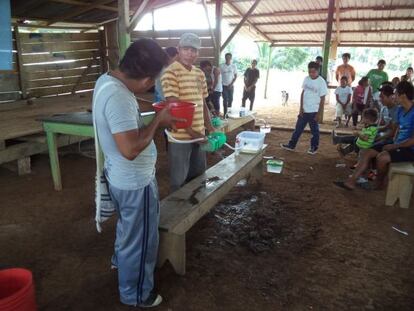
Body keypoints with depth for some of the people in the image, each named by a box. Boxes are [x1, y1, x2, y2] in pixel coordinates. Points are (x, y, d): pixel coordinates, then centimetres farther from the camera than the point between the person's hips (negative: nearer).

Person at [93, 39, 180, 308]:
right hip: (135, 182, -10)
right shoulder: (118, 96, -31)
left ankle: (120, 259, 57)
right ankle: (136, 294, 31)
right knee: (140, 239, 10)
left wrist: (156, 118, 5)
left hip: (122, 177, 10)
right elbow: (130, 149, -34)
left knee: (129, 227, 32)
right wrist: (158, 121, -21)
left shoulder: (107, 80, 1)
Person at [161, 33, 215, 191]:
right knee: (179, 180, 6)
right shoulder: (170, 73, -13)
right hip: (180, 136, -7)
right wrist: (190, 131, -22)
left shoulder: (200, 73, 10)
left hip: (199, 134, 7)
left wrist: (209, 127, 5)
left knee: (198, 176, 19)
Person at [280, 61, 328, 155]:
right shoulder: (306, 79, 2)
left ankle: (314, 147, 23)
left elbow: (322, 99, -11)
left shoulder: (321, 82, -13)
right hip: (304, 110, 5)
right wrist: (301, 107, 2)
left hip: (314, 111, -5)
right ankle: (291, 145, 22)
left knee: (314, 130, 9)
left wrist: (318, 113, -12)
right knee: (298, 128, 12)